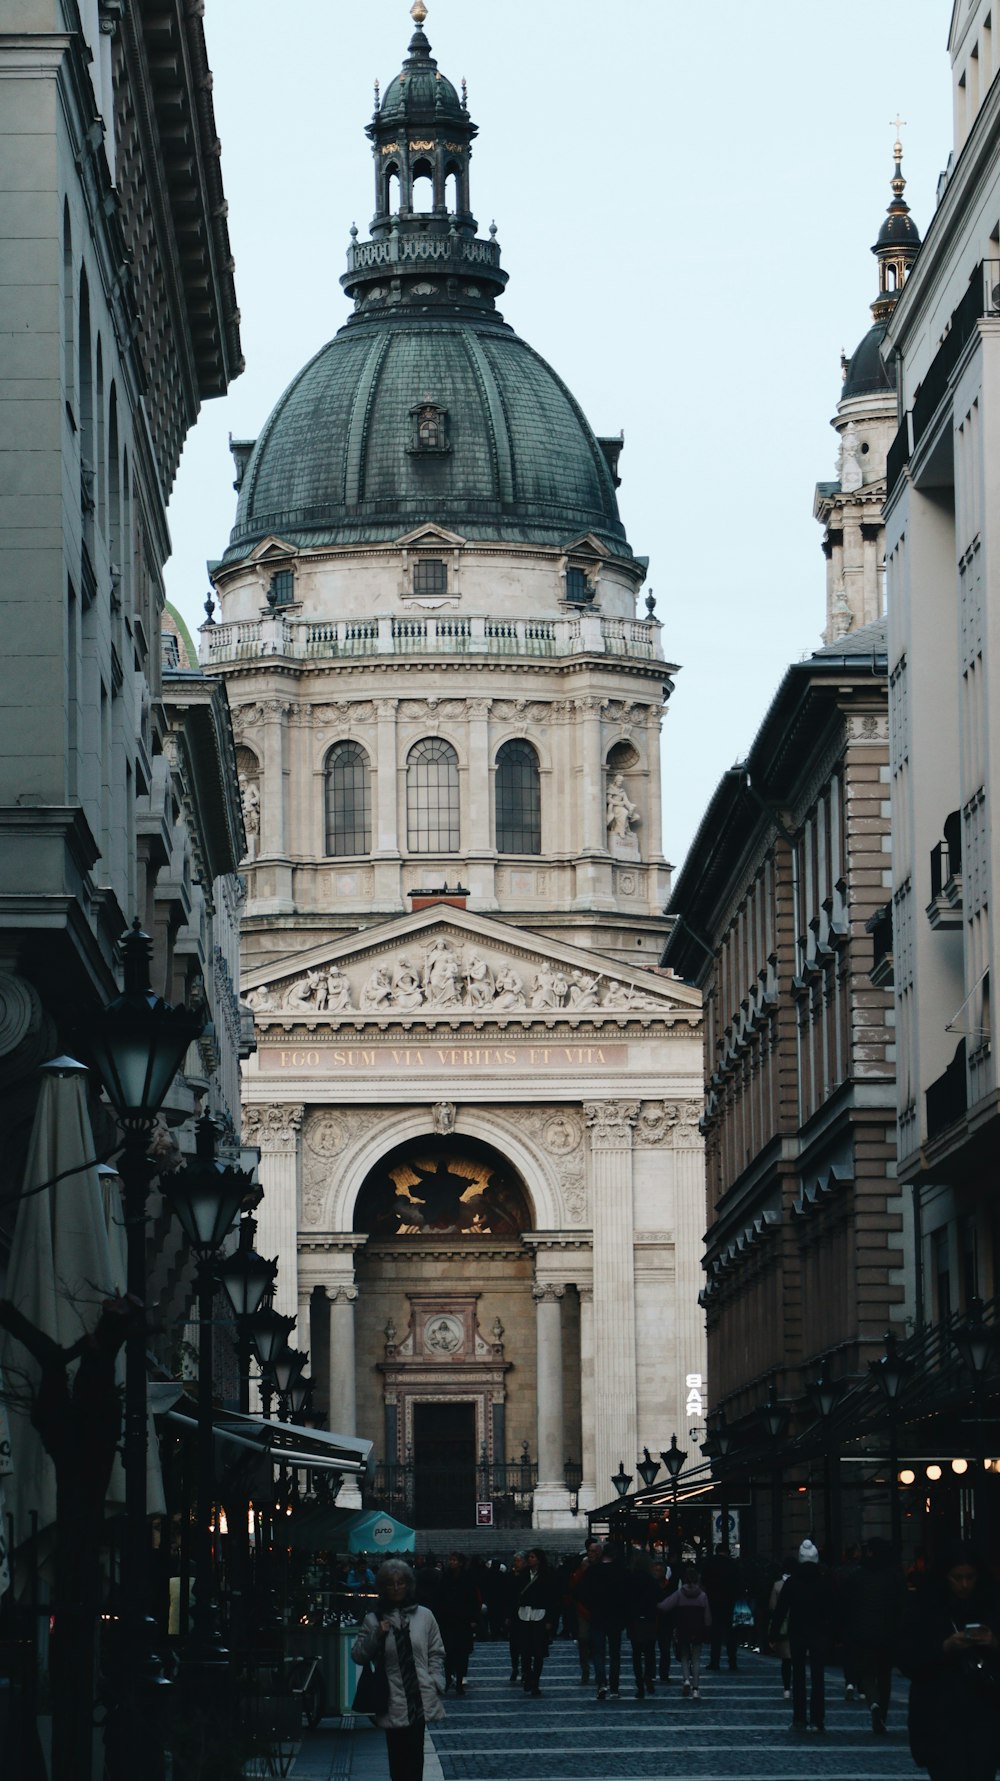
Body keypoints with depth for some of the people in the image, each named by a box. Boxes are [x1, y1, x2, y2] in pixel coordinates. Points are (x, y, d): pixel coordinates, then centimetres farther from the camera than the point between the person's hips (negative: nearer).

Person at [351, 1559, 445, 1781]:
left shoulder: (424, 1616, 4)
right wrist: (376, 1636, -11)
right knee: (398, 1758, 2)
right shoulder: (373, 1620, 2)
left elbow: (436, 1653, 10)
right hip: (392, 1702, -1)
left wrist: (436, 1683, -1)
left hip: (418, 1699, 1)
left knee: (414, 1757, 7)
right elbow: (358, 1656, 3)